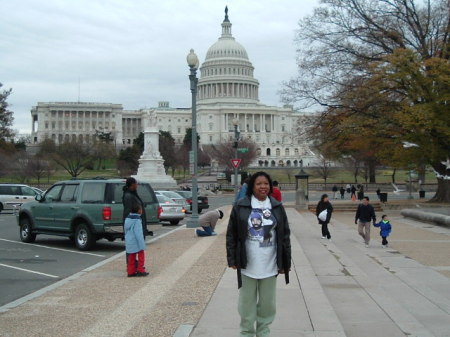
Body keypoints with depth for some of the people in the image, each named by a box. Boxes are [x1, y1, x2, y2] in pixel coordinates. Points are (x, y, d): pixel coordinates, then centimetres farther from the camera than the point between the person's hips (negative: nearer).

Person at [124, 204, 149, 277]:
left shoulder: (127, 218, 10)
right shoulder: (137, 220, -18)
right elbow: (138, 233, -20)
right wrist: (141, 244, -17)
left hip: (129, 241, 8)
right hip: (136, 242, -8)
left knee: (131, 257, 13)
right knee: (141, 255, 5)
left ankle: (131, 272, 15)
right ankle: (140, 271, 7)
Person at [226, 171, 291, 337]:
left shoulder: (277, 207, 2)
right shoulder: (241, 206, -5)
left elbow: (285, 236, 5)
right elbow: (231, 235, -1)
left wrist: (285, 262, 2)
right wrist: (232, 259, -5)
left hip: (269, 265, 2)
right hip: (247, 264, -2)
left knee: (267, 302, 12)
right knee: (247, 302, 10)